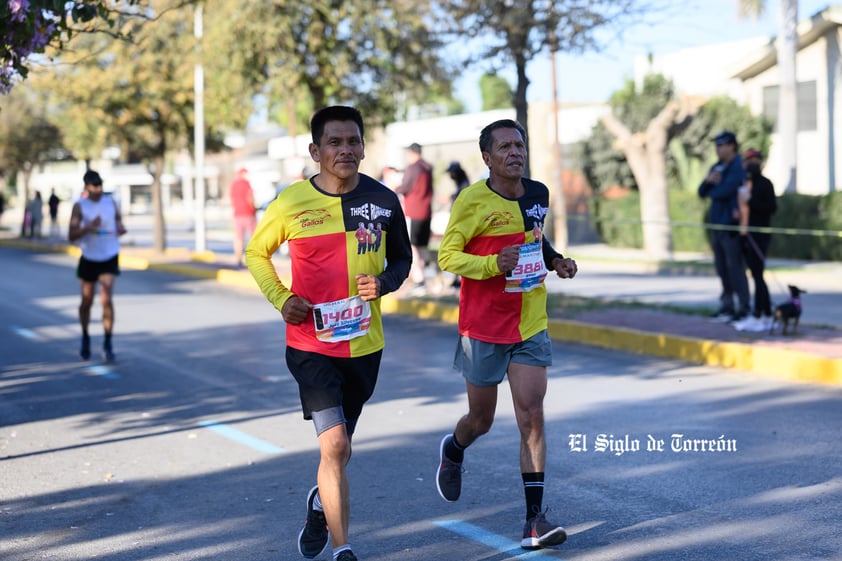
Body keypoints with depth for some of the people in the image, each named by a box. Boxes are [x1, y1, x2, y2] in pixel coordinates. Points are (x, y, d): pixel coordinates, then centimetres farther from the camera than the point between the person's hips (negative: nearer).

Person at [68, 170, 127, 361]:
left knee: (107, 299, -13)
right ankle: (85, 337, 33)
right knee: (86, 301, 10)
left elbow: (119, 222, 15)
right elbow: (71, 236, -11)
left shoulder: (111, 202, 1)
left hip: (109, 258, 0)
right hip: (89, 258, 0)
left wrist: (121, 228, -8)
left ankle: (108, 342, -5)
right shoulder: (79, 206, -6)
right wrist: (89, 227, -26)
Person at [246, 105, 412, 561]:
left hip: (364, 343, 3)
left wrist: (384, 282, -9)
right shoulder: (293, 202, -8)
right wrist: (281, 298, -7)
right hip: (311, 343, -3)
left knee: (338, 447, 17)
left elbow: (402, 258, 13)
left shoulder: (383, 201, -2)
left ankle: (320, 505, 49)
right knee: (334, 446, -14)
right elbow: (256, 253, 8)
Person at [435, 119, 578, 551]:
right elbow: (447, 256, -13)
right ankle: (452, 451, 47)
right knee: (481, 421, 11)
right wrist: (493, 263, -28)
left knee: (532, 419, -7)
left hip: (530, 325, 3)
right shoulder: (473, 200, -13)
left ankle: (535, 518, -4)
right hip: (483, 326, -3)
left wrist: (555, 260, 4)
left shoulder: (538, 194, 4)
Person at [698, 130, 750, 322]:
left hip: (731, 225, -8)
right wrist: (708, 181, -9)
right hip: (717, 224, 8)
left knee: (735, 266, -7)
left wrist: (710, 191, 0)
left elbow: (724, 191, -21)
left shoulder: (738, 167, -11)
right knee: (721, 267, 12)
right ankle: (727, 305, 20)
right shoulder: (717, 167, 17)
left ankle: (744, 307, -3)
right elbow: (702, 192, 12)